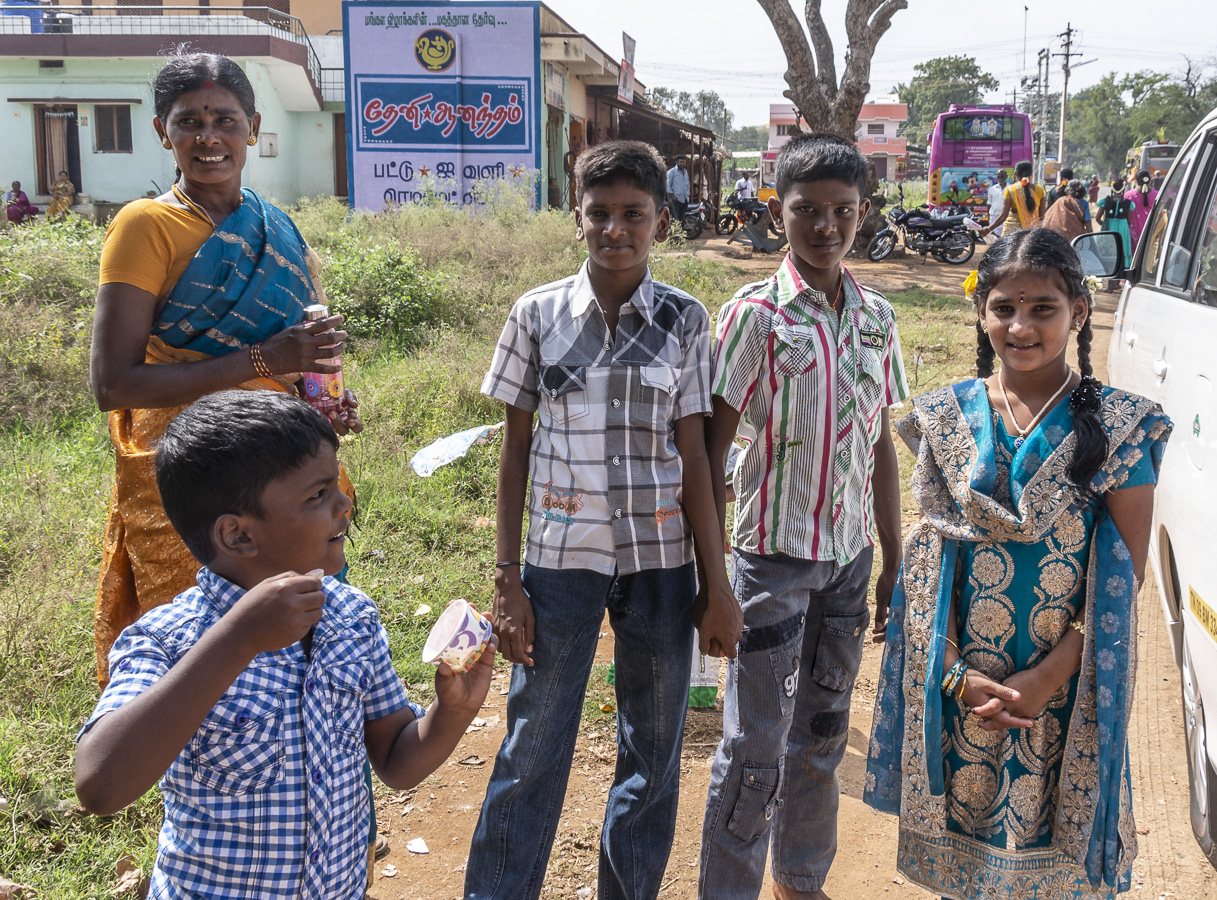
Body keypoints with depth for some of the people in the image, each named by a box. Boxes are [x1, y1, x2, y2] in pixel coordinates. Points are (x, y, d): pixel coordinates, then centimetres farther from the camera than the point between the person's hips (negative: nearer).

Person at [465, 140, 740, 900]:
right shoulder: (538, 313, 0)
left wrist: (717, 583, -2)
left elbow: (693, 454, 0)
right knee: (532, 752, 4)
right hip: (560, 556, -1)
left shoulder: (685, 319, 0)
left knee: (654, 752, 12)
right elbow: (516, 447, 3)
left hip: (660, 560, 1)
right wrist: (507, 578, -1)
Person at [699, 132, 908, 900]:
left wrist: (894, 561, 10)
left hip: (850, 553, 5)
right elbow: (714, 444, -9)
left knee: (823, 733, 17)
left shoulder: (877, 318, 6)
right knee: (756, 743, 1)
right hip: (774, 553, -5)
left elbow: (881, 445, 10)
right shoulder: (756, 315, -9)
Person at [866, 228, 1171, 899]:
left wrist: (1046, 678, -15)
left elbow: (1125, 575, -8)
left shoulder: (1117, 426, -7)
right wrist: (959, 673, -10)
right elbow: (927, 556, 0)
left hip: (1064, 687, -2)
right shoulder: (948, 416, 0)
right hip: (959, 683, 2)